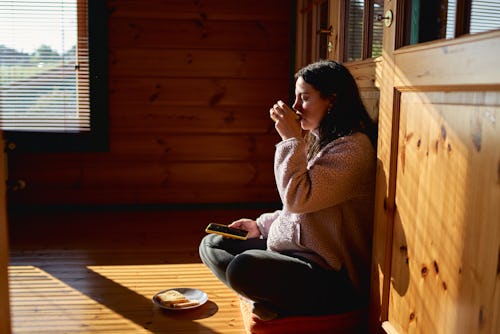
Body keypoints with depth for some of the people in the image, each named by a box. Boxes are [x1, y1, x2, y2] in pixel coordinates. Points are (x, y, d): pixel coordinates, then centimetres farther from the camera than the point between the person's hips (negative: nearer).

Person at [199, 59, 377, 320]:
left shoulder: (353, 148, -18)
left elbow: (297, 198, -26)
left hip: (335, 279, -10)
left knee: (243, 267, -33)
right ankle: (273, 299, -9)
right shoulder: (319, 139, 13)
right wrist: (261, 225, 9)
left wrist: (291, 140, -18)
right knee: (211, 245, 6)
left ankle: (276, 304, -3)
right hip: (294, 248, 10)